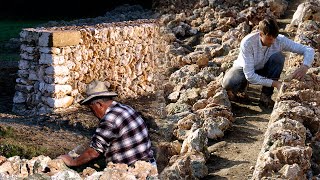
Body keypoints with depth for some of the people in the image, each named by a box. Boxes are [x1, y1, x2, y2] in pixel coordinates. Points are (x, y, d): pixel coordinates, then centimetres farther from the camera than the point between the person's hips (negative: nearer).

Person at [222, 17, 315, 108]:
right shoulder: (247, 42, -34)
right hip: (244, 69, -3)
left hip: (263, 70, 3)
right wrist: (275, 83, -40)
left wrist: (304, 67, -44)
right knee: (228, 83, -36)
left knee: (278, 57, -29)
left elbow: (309, 50, -23)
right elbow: (249, 75, -36)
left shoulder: (280, 40, -26)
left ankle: (265, 96, -16)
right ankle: (241, 88, 3)